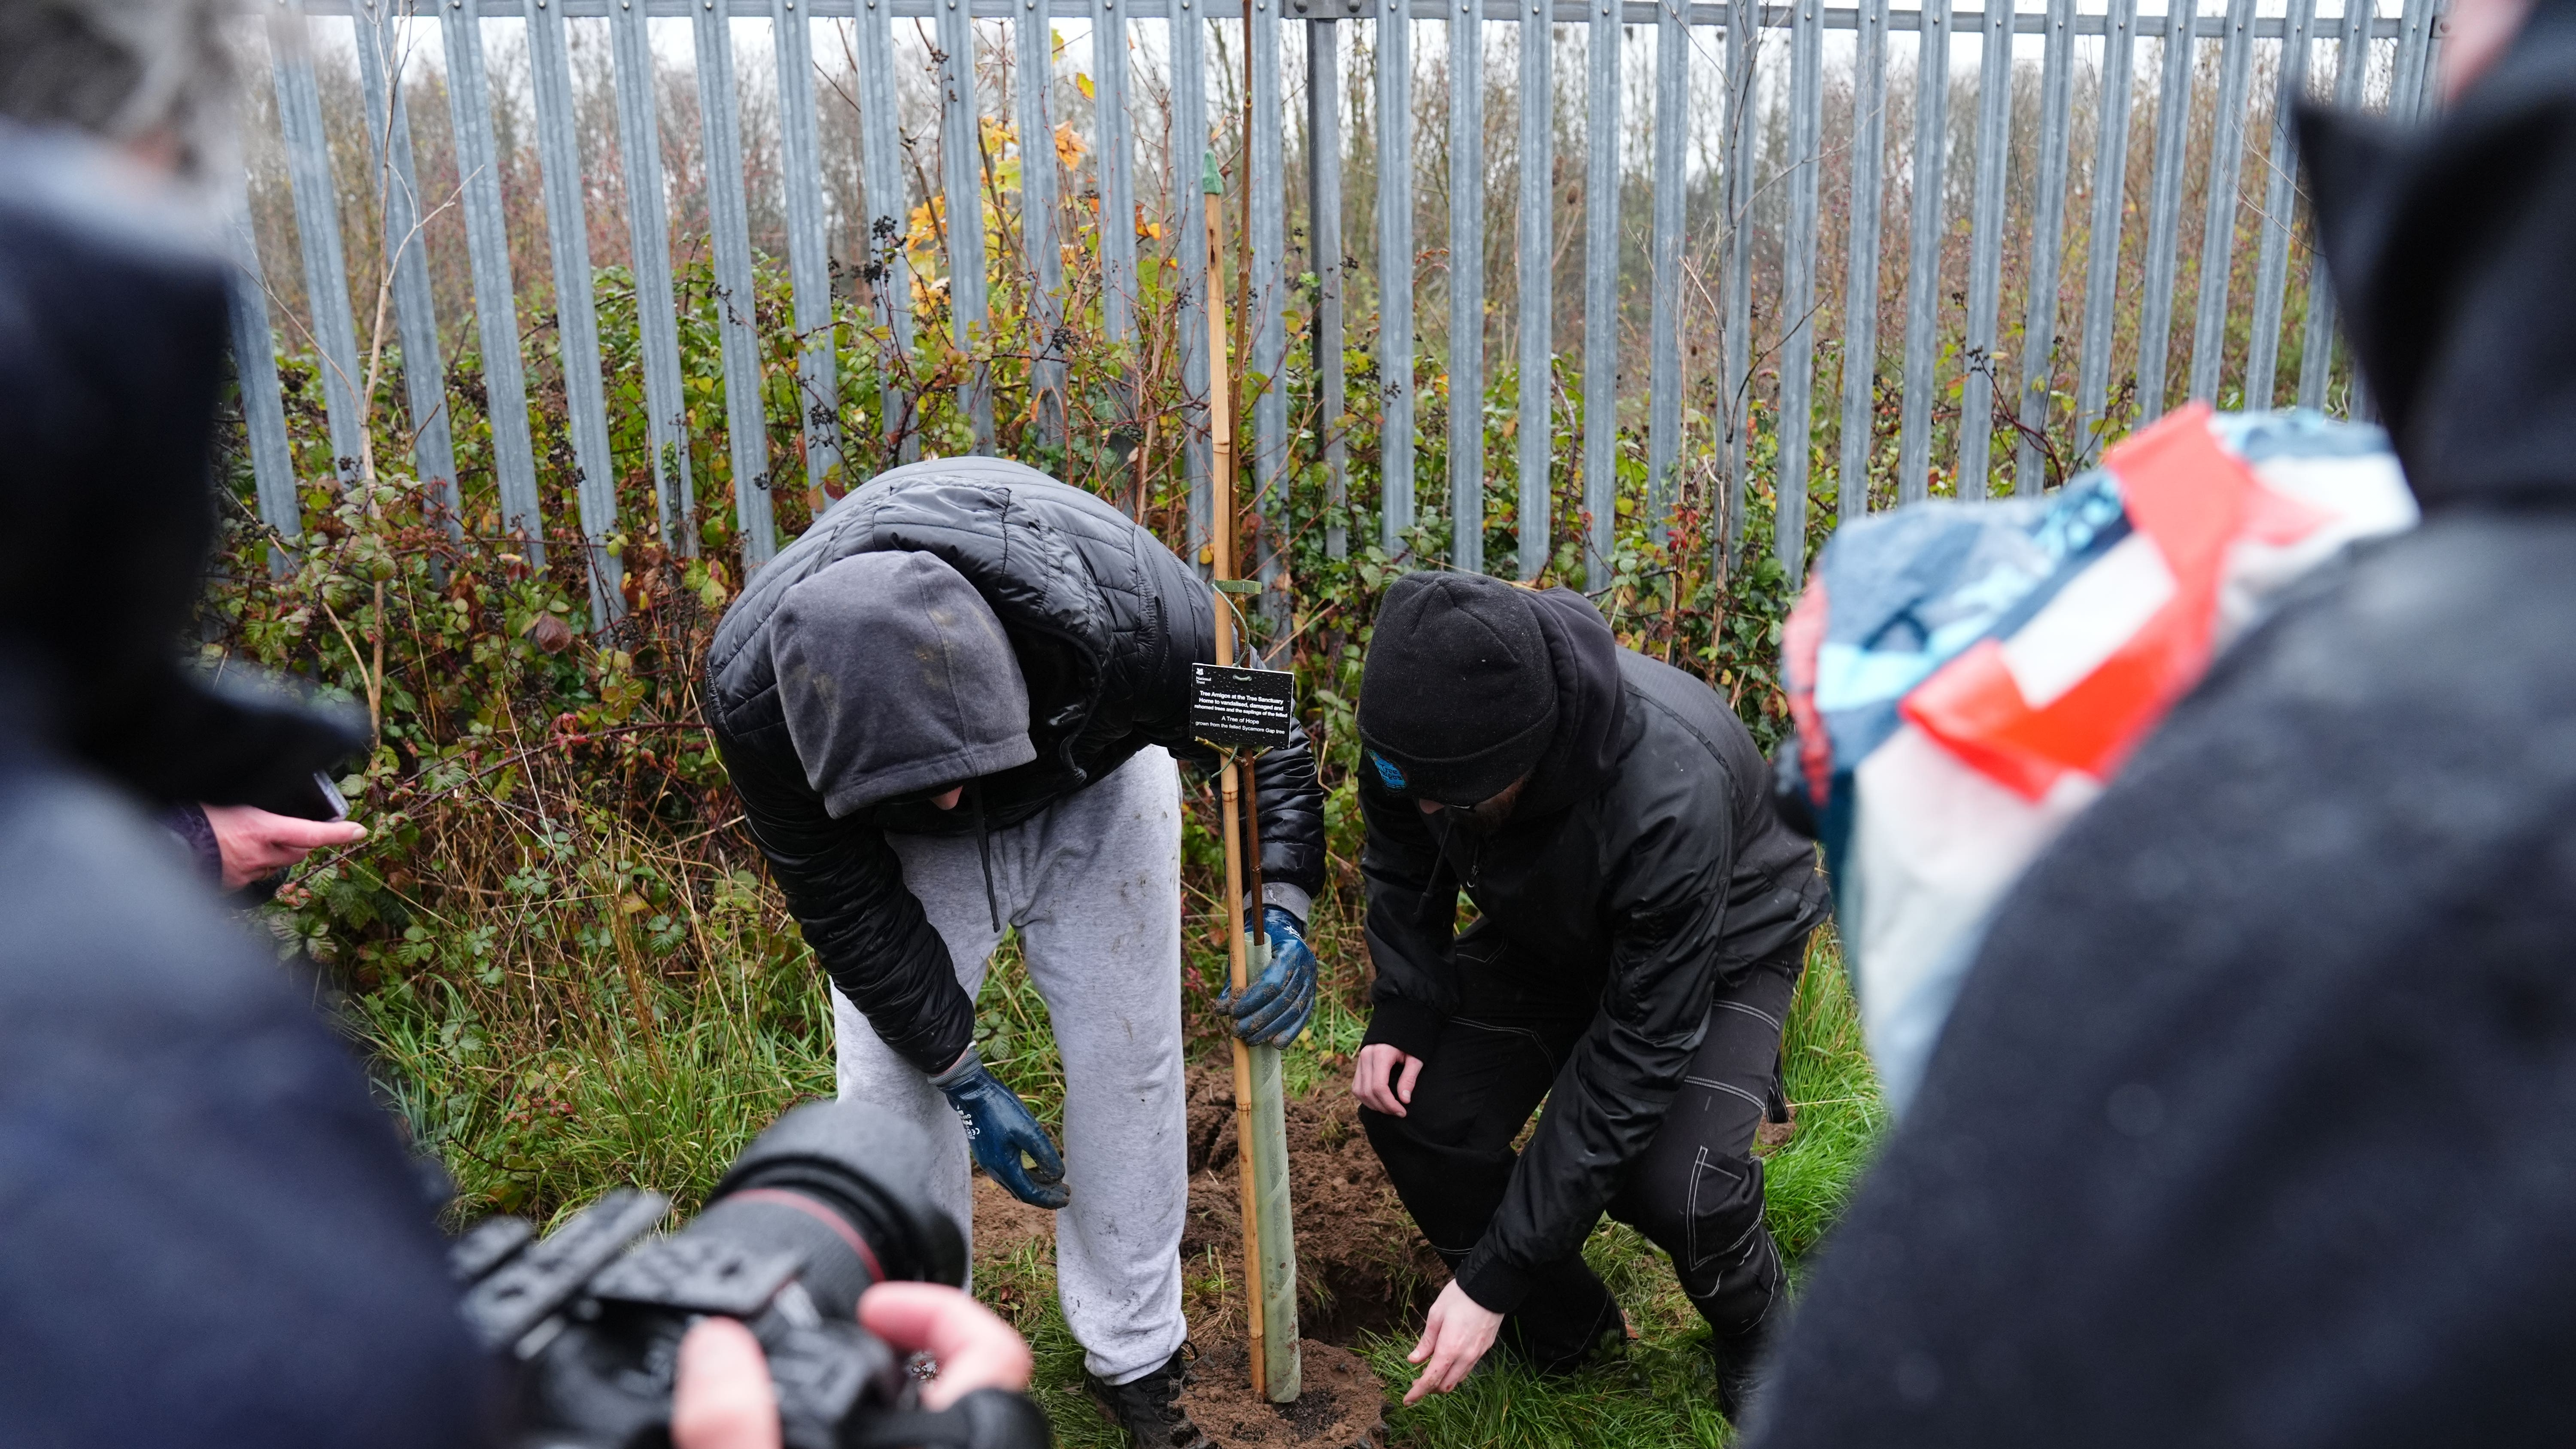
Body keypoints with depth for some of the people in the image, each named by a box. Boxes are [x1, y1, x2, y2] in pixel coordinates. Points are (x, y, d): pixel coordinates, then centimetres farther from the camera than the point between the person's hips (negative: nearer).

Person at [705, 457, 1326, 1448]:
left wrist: (1282, 909, -31)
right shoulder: (756, 689, -38)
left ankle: (1134, 1358, 21)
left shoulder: (1131, 617, -43)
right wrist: (965, 1079, -19)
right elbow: (845, 905, -22)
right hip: (899, 848, 1)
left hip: (1093, 795, 0)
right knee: (890, 1089, -4)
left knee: (1128, 1067, 0)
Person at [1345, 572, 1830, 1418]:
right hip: (1544, 930, 5)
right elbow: (1403, 867, -1)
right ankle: (1562, 1331, 12)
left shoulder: (1671, 797, -43)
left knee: (1674, 1181, -27)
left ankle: (1756, 1337, 10)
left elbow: (1634, 1058, -35)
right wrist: (1401, 1012, -18)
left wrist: (1494, 1279, -33)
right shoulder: (1421, 728, -27)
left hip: (1723, 941, -5)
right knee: (1414, 1112, -15)